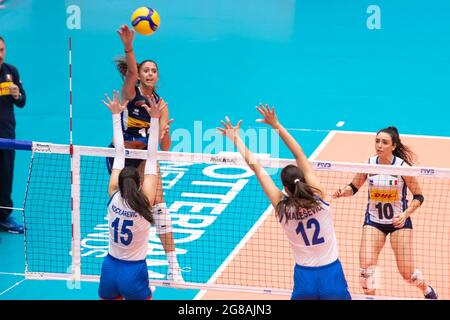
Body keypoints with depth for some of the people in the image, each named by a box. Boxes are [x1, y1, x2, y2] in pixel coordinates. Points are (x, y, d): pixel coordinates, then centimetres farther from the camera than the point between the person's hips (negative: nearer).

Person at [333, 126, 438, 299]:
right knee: (366, 265, -13)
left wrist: (406, 214, -24)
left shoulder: (402, 166, -16)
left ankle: (428, 291, 32)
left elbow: (418, 197, -8)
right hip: (374, 221, 2)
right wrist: (344, 191, -18)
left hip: (399, 221, -2)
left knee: (407, 273, 0)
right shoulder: (368, 164, -9)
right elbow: (353, 187, 5)